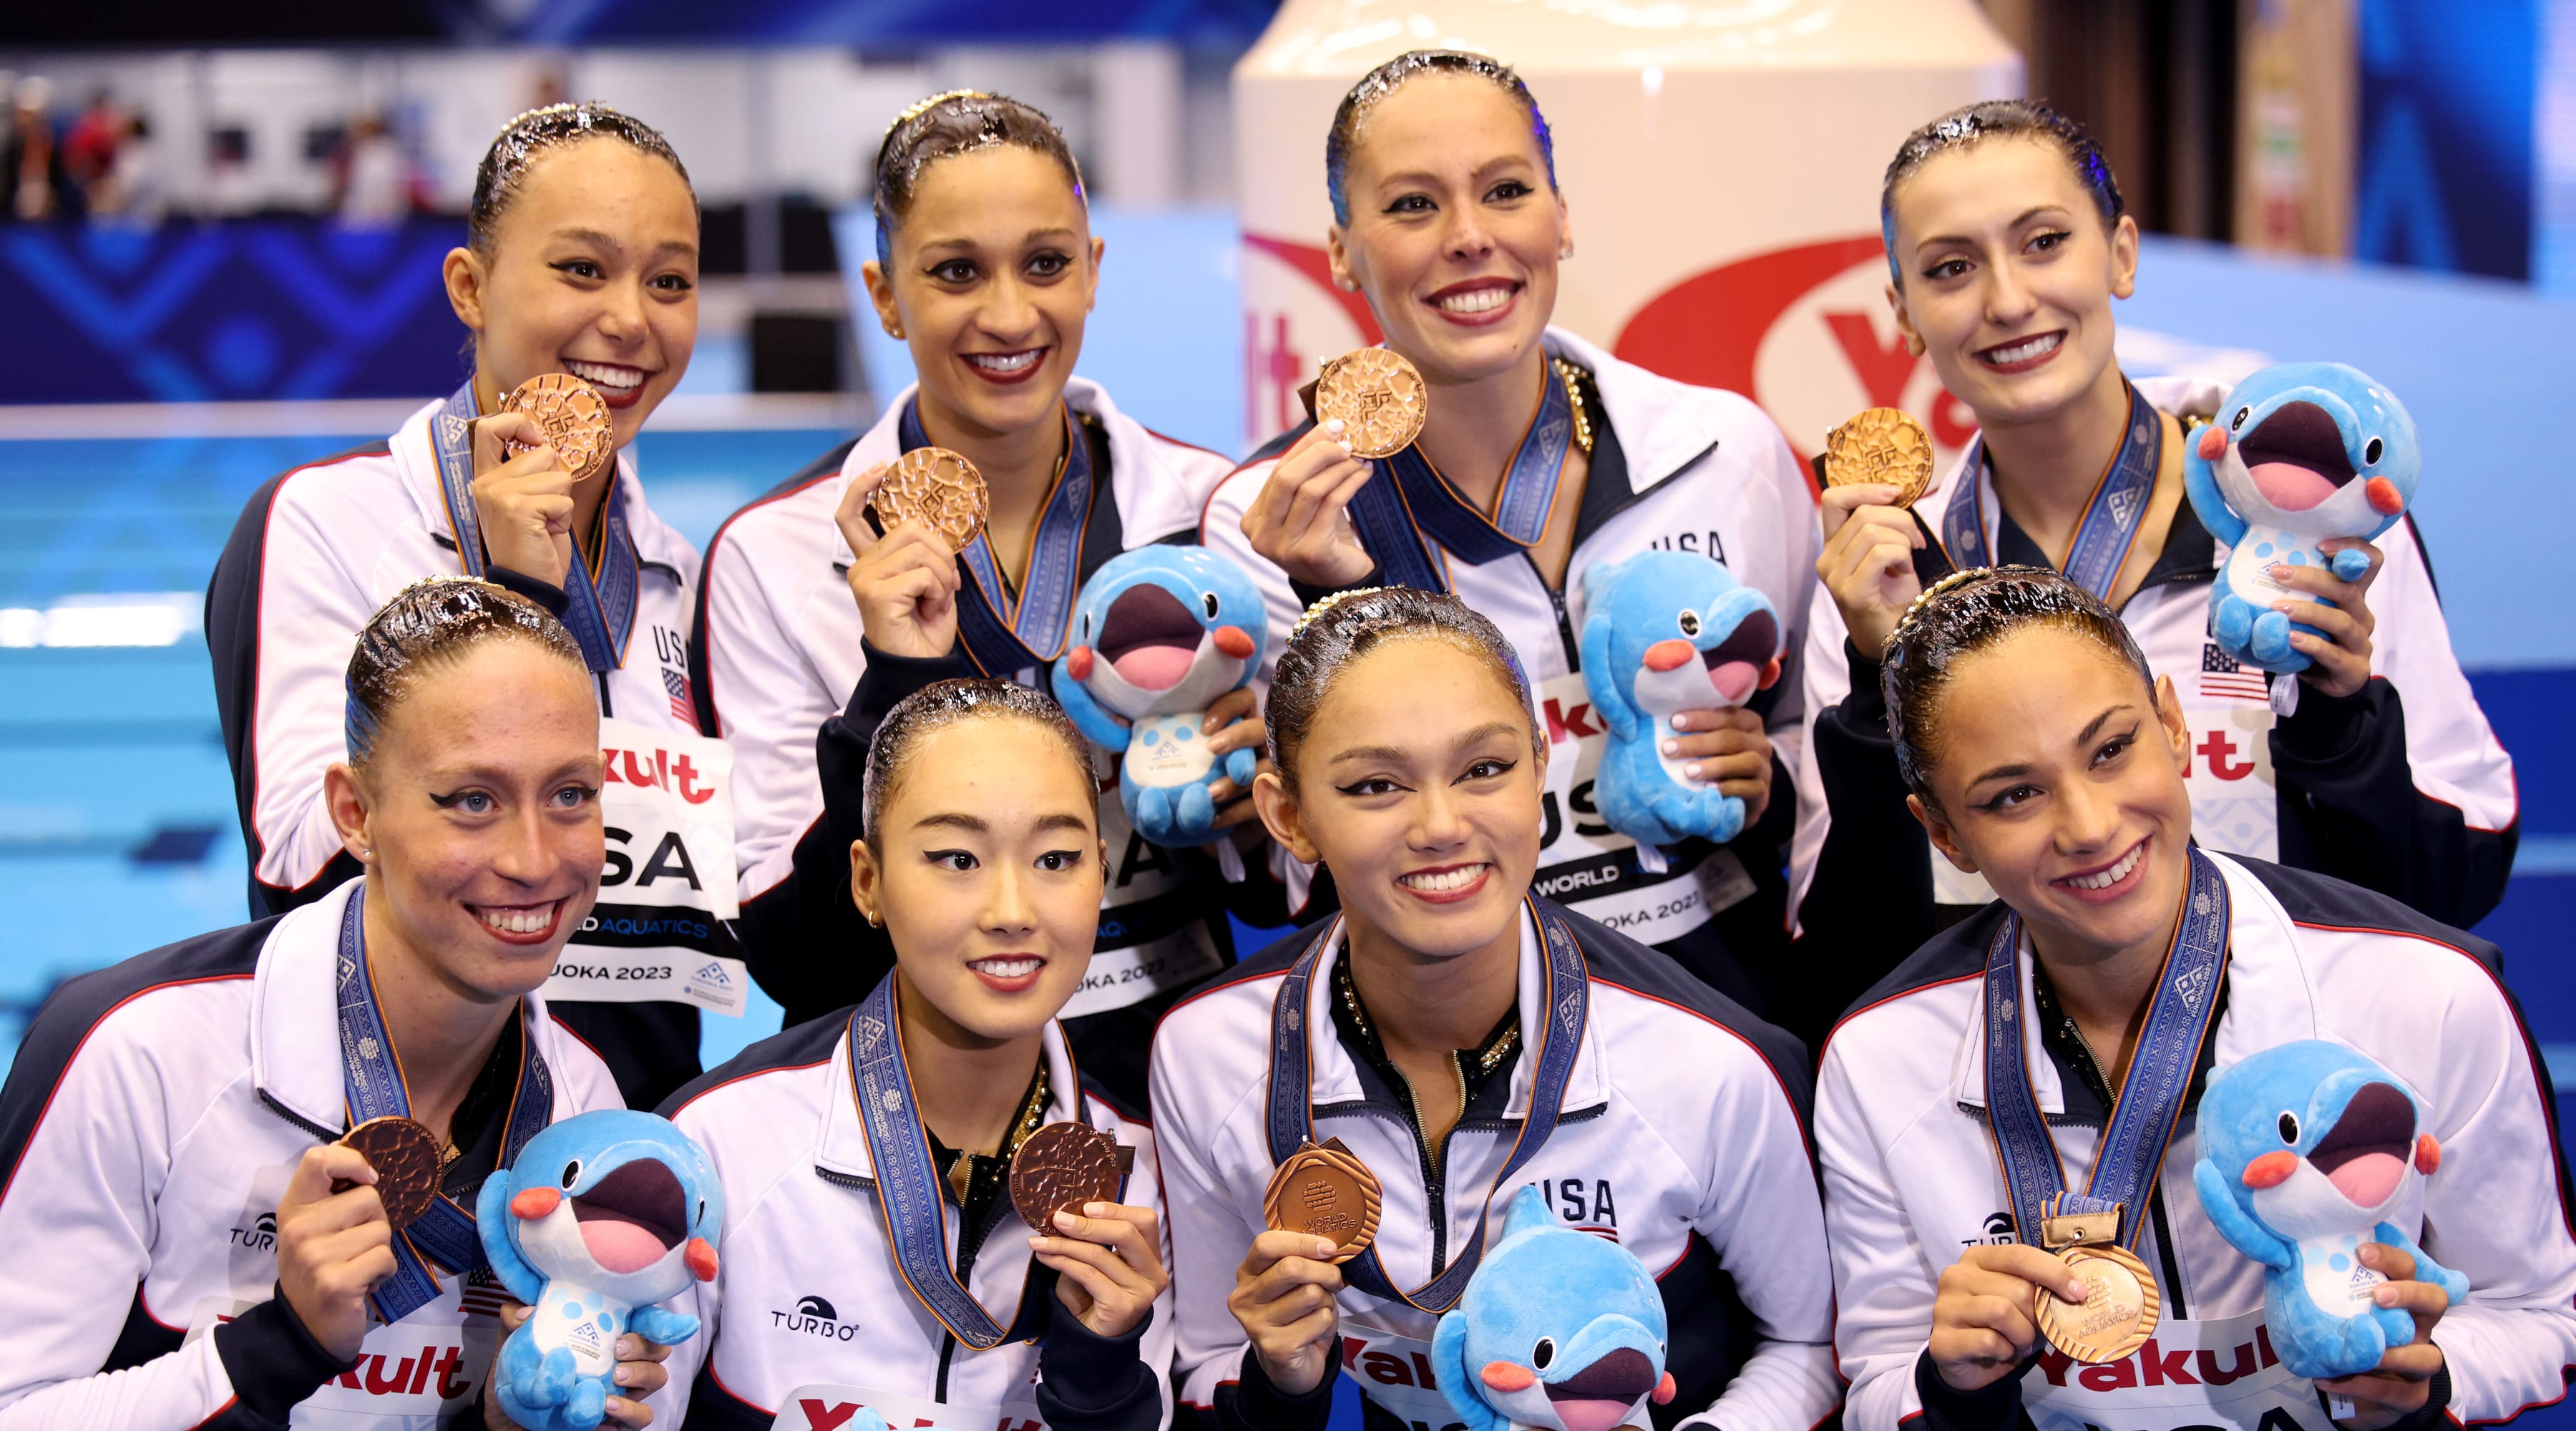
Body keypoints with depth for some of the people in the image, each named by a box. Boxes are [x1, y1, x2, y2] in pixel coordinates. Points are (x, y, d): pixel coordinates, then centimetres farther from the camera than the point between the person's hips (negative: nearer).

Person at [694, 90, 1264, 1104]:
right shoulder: (775, 556, -2)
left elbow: (1283, 900, 12)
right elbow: (792, 962, -6)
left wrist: (1262, 813, -9)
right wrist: (897, 689, -16)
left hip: (1182, 1061, 2)